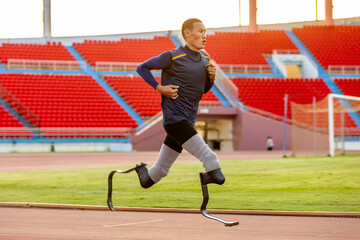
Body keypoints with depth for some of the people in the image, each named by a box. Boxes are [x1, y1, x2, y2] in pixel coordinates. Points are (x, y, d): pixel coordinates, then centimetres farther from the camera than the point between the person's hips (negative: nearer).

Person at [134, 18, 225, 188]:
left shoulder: (205, 59, 11)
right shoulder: (172, 57, -10)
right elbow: (142, 68, -1)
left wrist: (211, 77, 1)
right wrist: (159, 88, -12)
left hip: (188, 121, 7)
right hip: (174, 119, -7)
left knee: (161, 169, 15)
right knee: (208, 156, -23)